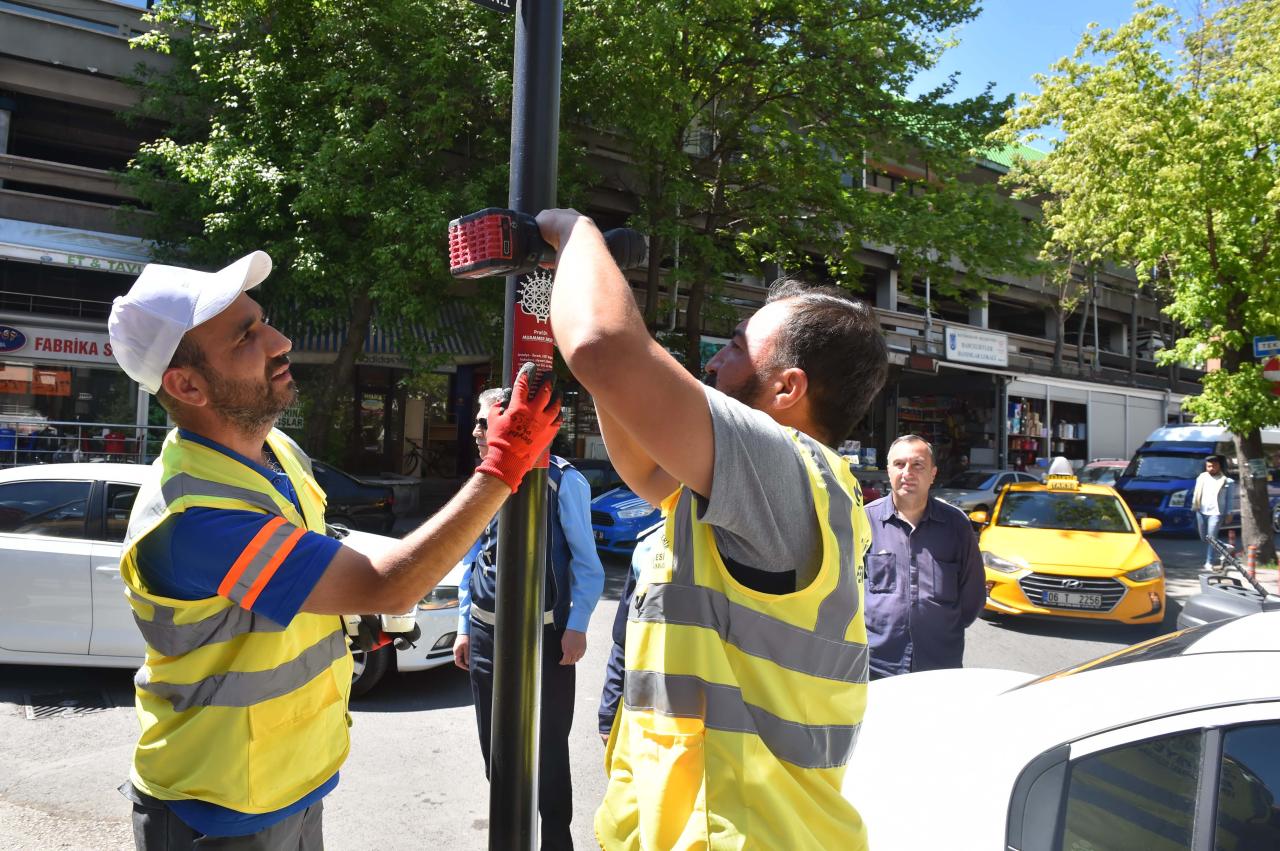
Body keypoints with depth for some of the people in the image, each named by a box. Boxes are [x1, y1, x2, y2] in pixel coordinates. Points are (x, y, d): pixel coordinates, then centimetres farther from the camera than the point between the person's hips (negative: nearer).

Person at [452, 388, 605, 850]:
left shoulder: (562, 479, -10)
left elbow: (586, 561, -6)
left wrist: (576, 627, -11)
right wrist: (464, 627, 14)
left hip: (545, 635, -5)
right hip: (485, 633, 6)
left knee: (549, 746, 5)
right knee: (494, 744, 15)